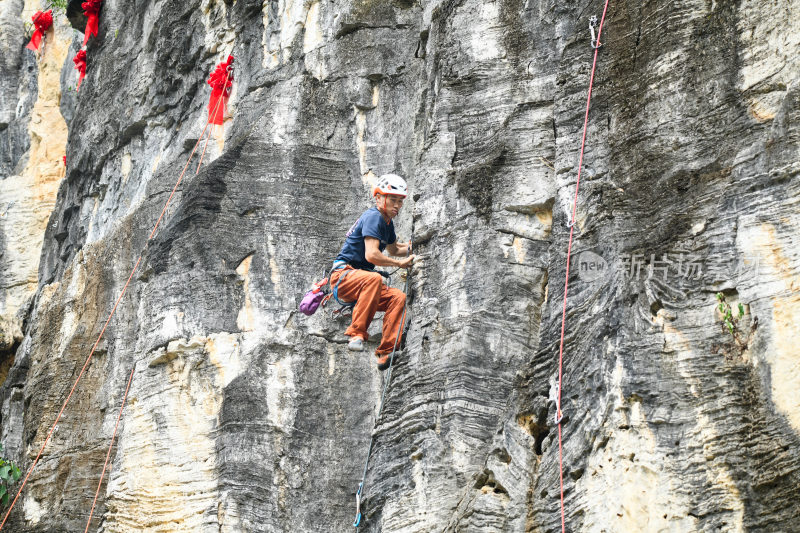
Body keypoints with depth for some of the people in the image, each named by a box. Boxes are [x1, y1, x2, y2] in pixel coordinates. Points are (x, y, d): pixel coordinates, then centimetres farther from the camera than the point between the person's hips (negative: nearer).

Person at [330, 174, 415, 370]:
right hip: (343, 274, -9)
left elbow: (394, 249, 36)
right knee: (374, 278, -39)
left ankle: (385, 353, -15)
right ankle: (356, 334, -39)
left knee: (398, 297, -11)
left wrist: (412, 247, 17)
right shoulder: (373, 217, -14)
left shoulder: (387, 222, 16)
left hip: (361, 279, 9)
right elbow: (371, 255, -25)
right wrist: (400, 263, -15)